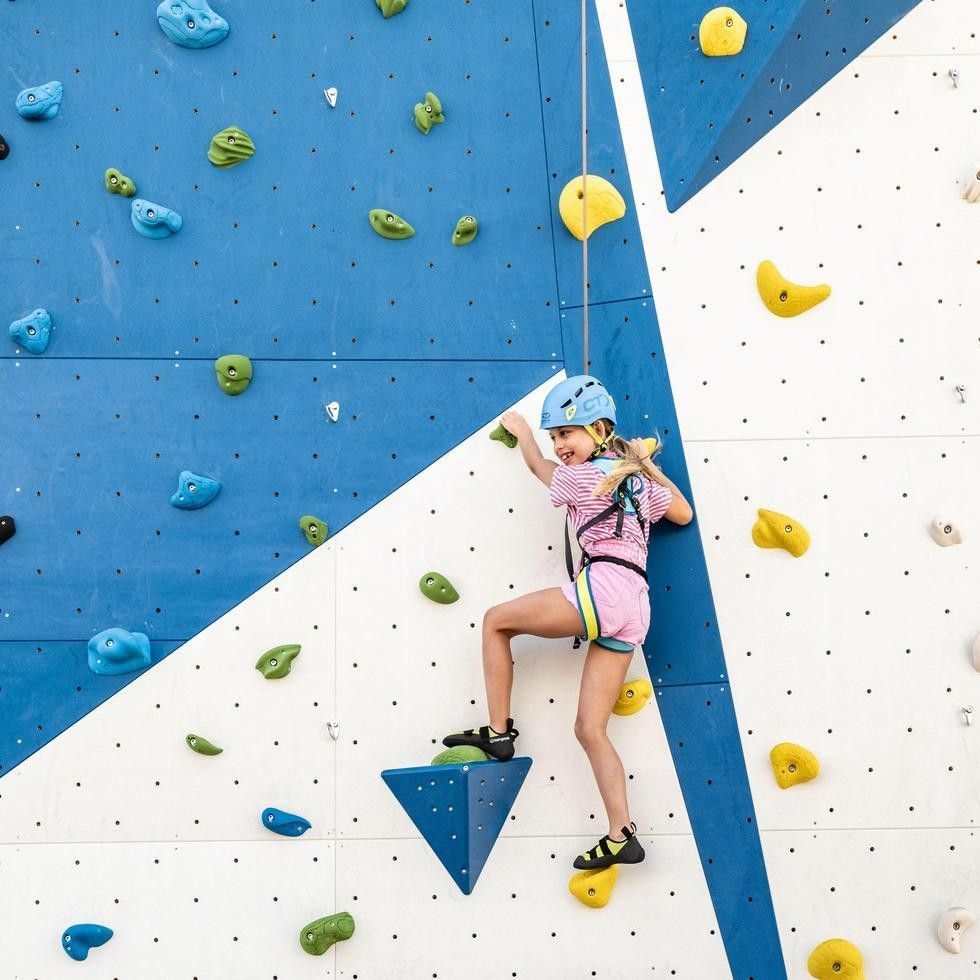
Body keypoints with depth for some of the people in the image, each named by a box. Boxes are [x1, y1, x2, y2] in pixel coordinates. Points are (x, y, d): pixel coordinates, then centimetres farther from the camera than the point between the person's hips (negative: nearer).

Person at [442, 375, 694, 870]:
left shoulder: (580, 477, 1)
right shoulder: (638, 478, 20)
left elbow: (537, 464, 23)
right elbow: (684, 514, 37)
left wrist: (519, 430, 41)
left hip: (602, 587, -8)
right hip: (635, 608, 8)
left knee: (496, 620, 13)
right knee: (589, 729, 6)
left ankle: (498, 733, 11)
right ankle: (621, 838, -3)